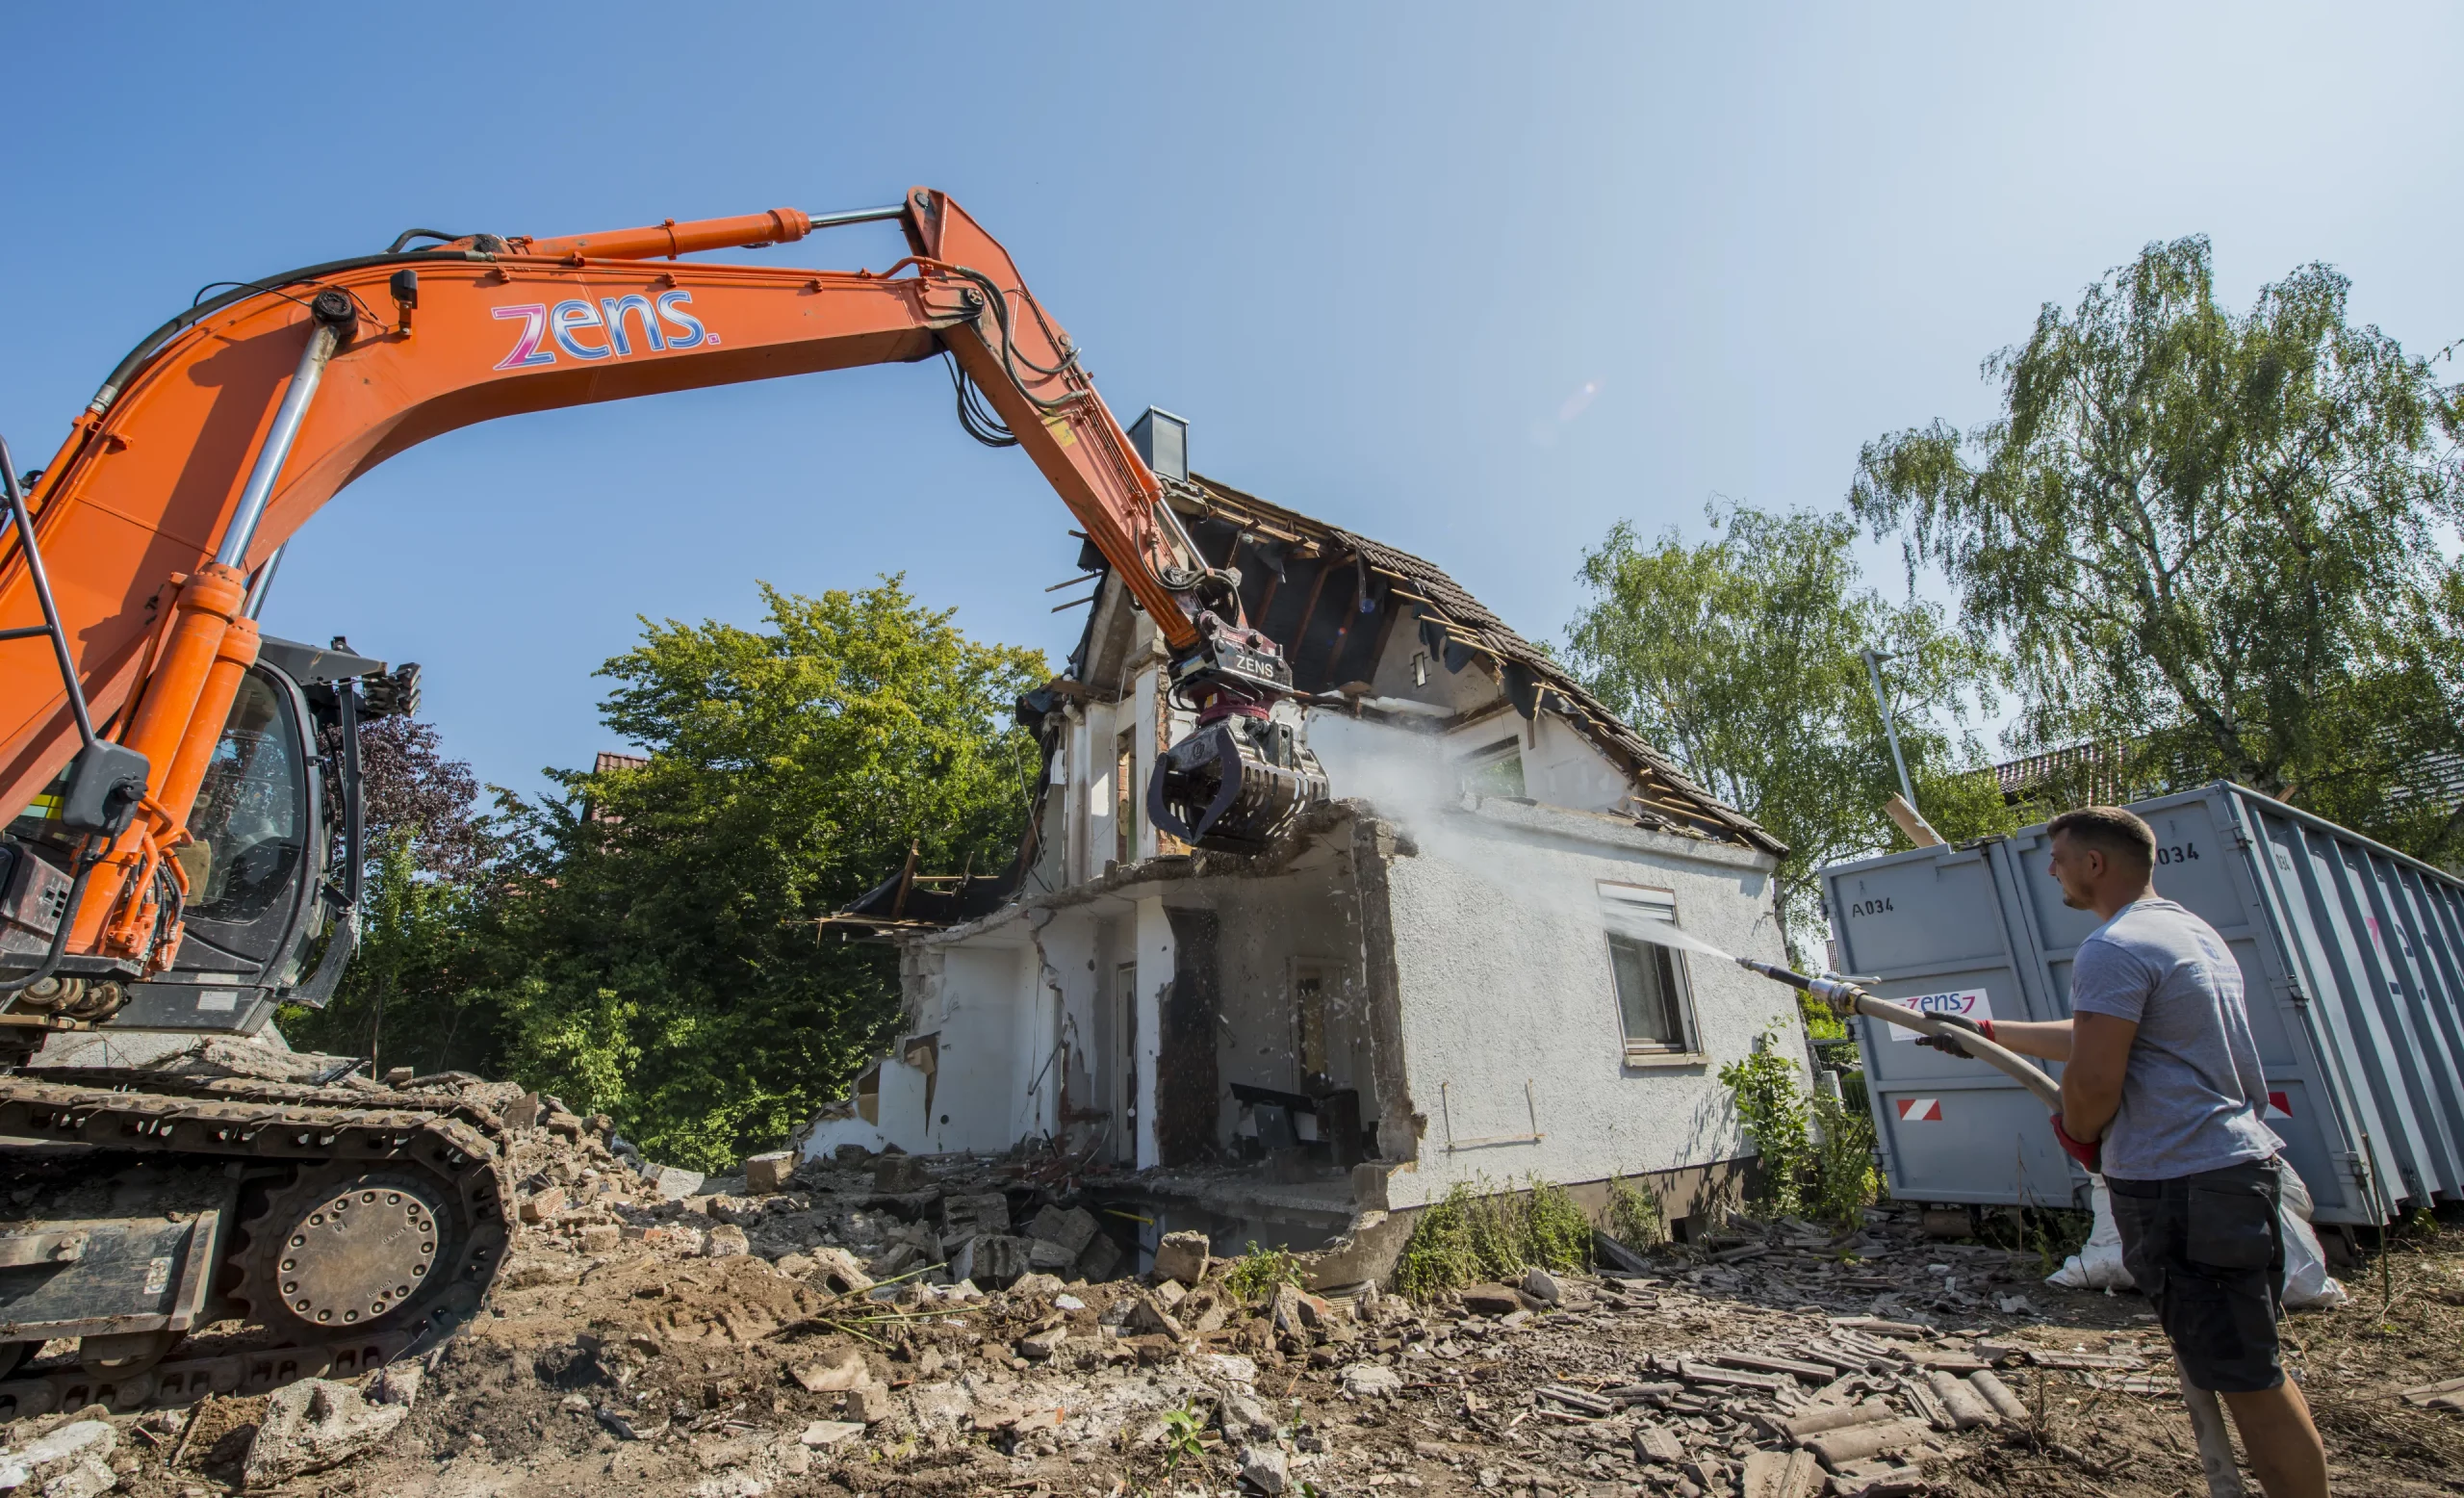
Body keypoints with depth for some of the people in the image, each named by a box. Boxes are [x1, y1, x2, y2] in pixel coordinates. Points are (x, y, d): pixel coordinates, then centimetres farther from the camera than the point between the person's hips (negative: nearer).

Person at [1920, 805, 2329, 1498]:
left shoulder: (2114, 948, -18)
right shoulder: (2194, 931, 15)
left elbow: (2092, 1082, -22)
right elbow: (2098, 1037, 22)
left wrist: (2075, 1134, -1)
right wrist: (1983, 1032, 24)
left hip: (2179, 1186, -10)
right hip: (2243, 1161, 10)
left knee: (2247, 1383, -1)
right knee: (2256, 1371, 20)